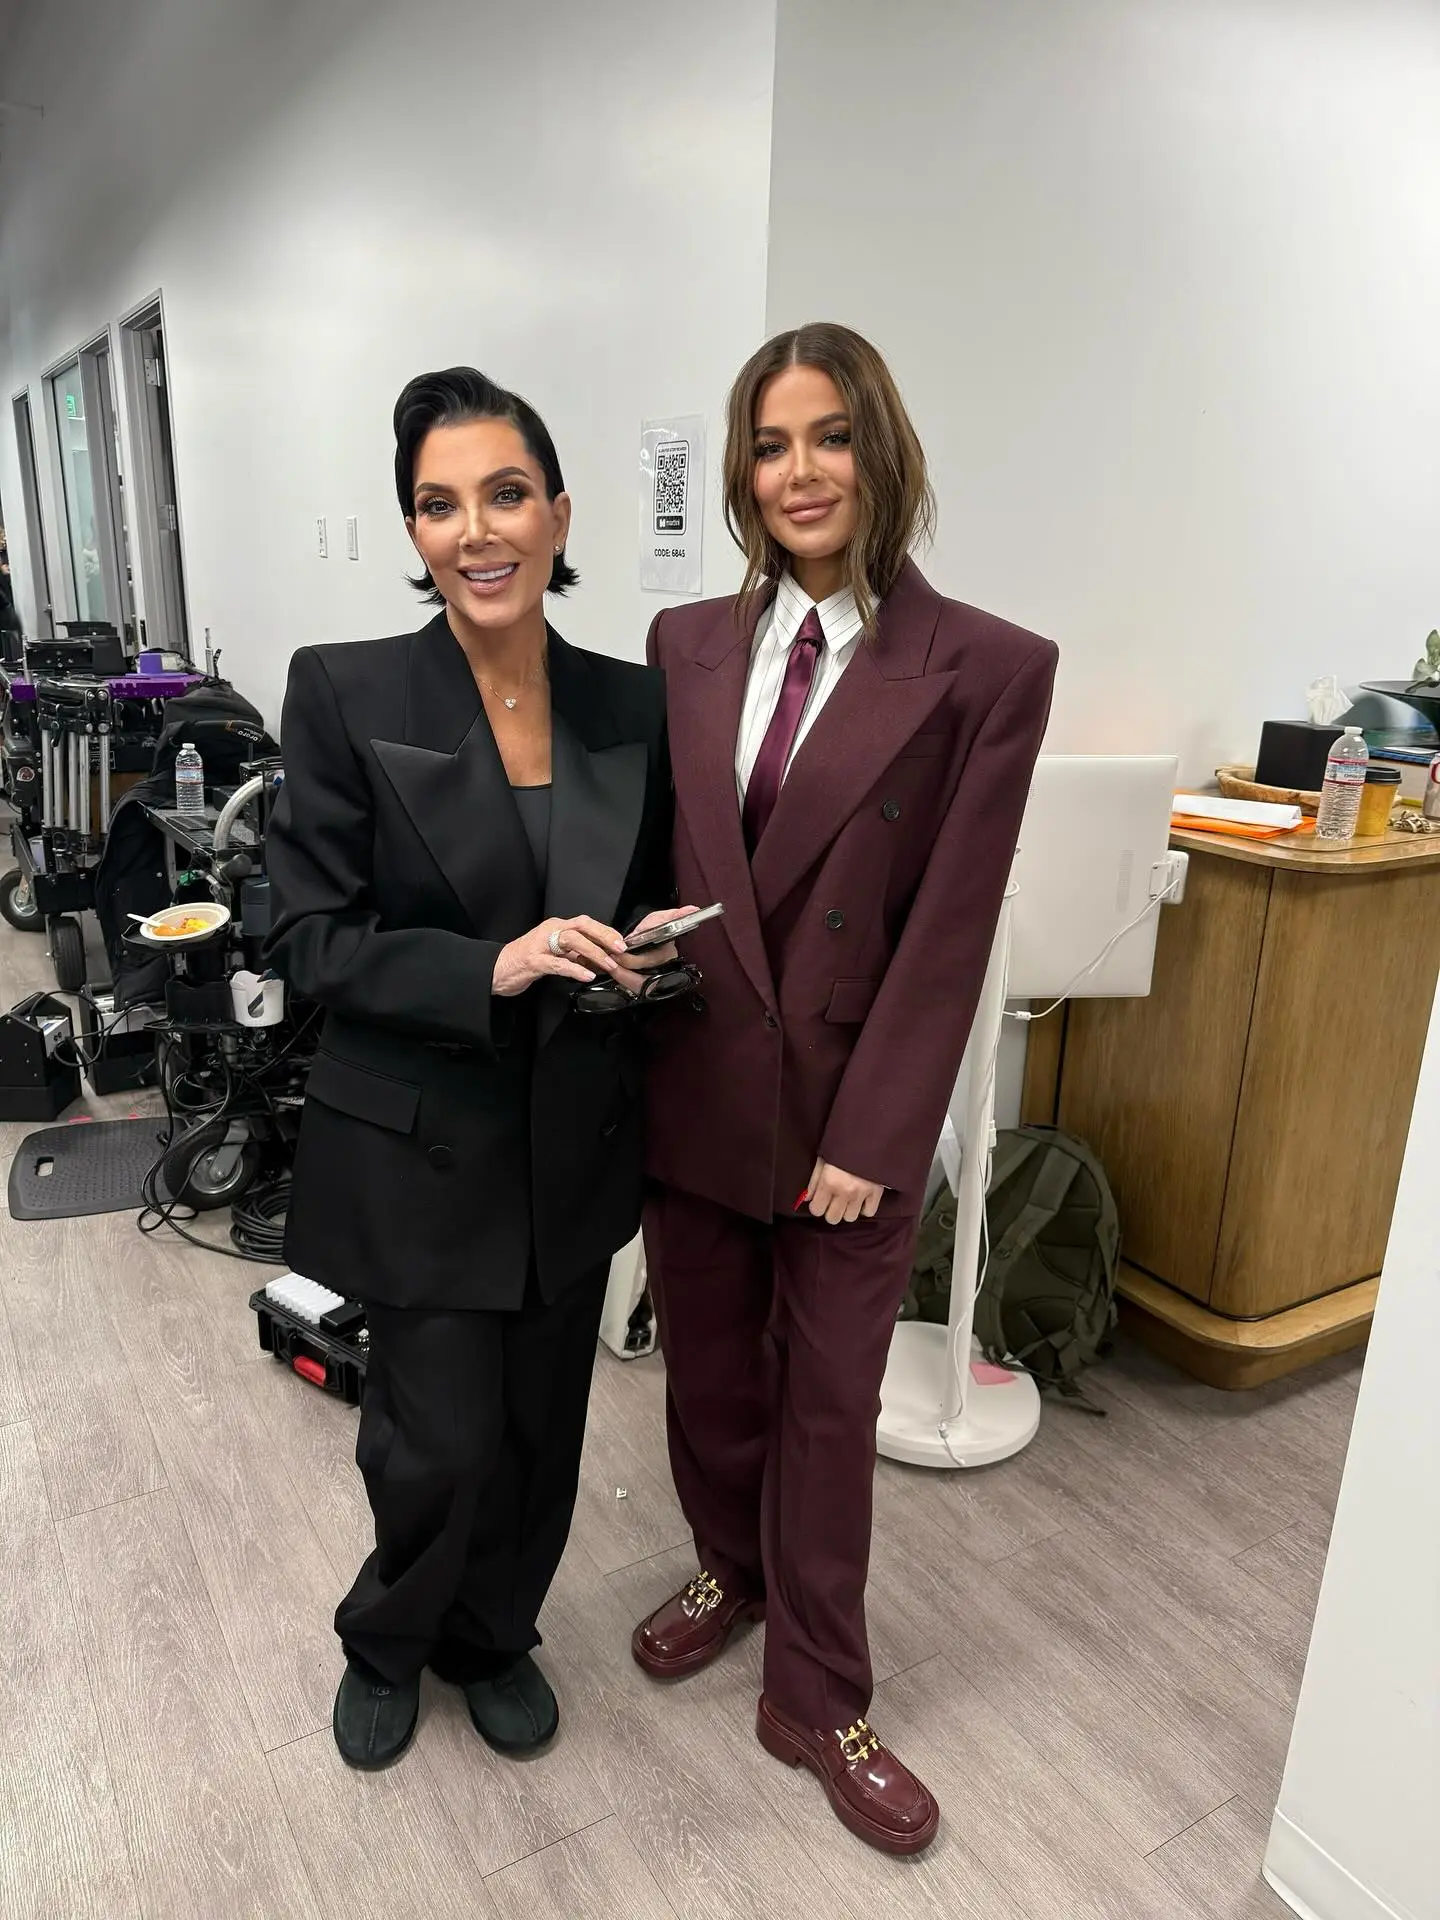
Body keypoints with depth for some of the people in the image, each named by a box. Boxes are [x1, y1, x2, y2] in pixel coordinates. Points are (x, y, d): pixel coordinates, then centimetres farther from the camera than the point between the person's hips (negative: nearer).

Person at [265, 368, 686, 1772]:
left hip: (577, 1147, 4)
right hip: (418, 1152, -3)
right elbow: (308, 936, -11)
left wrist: (651, 960, -12)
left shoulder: (631, 704, 0)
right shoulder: (346, 693, -11)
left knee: (541, 1432, 17)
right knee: (443, 1443, 6)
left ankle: (494, 1636, 49)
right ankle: (385, 1645, 42)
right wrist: (494, 969, -25)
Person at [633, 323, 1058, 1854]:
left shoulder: (985, 669, -9)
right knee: (707, 1369, 20)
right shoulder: (686, 646, 3)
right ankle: (728, 1571, 49)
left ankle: (817, 1700, 35)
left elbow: (949, 931, -11)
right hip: (690, 1087, 4)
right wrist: (623, 979, -2)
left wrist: (868, 1135, -12)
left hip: (851, 1106, -3)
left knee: (829, 1404, 12)